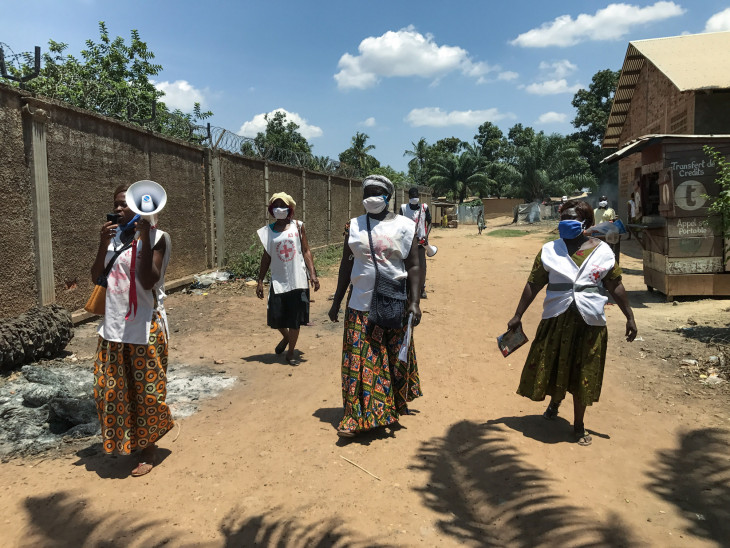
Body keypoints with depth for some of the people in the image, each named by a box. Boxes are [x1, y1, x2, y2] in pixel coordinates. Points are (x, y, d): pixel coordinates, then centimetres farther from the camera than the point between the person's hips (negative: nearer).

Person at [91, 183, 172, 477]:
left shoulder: (157, 237, -10)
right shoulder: (114, 236, 8)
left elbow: (148, 281, -20)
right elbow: (96, 276, 6)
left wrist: (143, 237, -23)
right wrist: (103, 244, -7)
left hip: (145, 328, -6)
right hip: (113, 327, 6)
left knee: (145, 392, 5)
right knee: (109, 390, 15)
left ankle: (147, 450, 23)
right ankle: (121, 442, 36)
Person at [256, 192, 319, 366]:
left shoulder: (298, 226, 1)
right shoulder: (268, 231, 5)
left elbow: (306, 252, 1)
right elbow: (266, 257, 10)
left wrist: (313, 274, -8)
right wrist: (260, 281, 7)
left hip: (297, 280, -1)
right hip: (278, 281, 2)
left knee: (295, 318, 4)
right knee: (276, 317, 4)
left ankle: (291, 351, 22)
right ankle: (286, 337, 38)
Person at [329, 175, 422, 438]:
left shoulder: (404, 226, -1)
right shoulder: (354, 226, 6)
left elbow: (413, 266, -2)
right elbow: (346, 265, 10)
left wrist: (414, 301, -11)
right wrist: (337, 302, 9)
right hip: (361, 305, 2)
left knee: (395, 358, 10)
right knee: (358, 359, -1)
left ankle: (397, 405, 31)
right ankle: (356, 417, 7)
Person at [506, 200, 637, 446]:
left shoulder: (601, 251, 0)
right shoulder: (550, 250, 0)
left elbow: (615, 286, 5)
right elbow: (533, 284, 1)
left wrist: (629, 317, 3)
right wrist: (518, 316, 0)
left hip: (589, 323, 0)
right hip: (556, 319, 1)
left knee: (582, 375, 9)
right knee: (550, 367, 11)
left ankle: (579, 425, 28)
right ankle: (555, 400, 45)